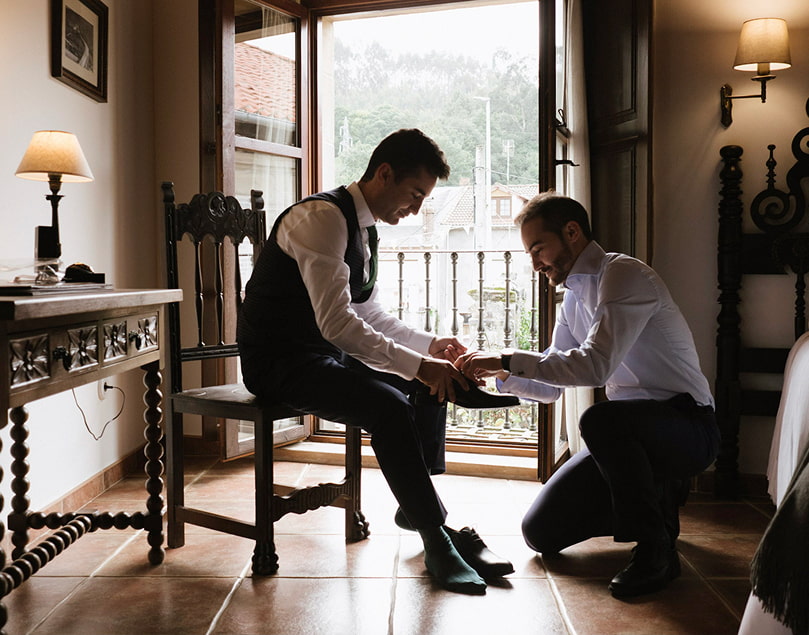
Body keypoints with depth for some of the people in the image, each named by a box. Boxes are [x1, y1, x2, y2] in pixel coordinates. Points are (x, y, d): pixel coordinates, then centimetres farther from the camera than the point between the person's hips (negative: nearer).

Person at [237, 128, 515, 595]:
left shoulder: (364, 227, 11)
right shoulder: (323, 217, -20)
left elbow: (371, 315, 18)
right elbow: (335, 323, -28)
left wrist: (430, 345, 3)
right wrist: (417, 363, -27)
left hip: (322, 355, 10)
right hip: (279, 361, -10)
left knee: (428, 387, 6)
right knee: (388, 407, -28)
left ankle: (417, 506, 16)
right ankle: (439, 541, -16)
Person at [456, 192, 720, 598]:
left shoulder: (624, 275, -16)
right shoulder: (574, 296, 12)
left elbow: (594, 365, -30)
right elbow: (552, 385, 13)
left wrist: (507, 359, -26)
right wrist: (498, 372, -4)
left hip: (687, 427, -8)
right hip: (630, 430, 8)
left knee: (601, 419, -40)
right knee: (541, 533, -1)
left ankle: (656, 552, -19)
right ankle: (655, 500, 17)